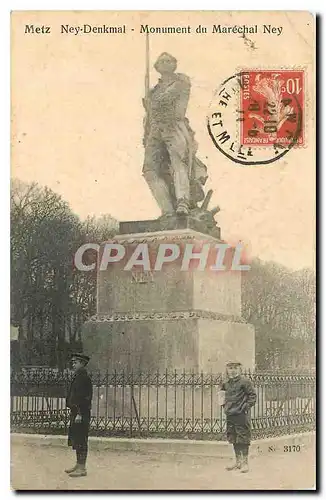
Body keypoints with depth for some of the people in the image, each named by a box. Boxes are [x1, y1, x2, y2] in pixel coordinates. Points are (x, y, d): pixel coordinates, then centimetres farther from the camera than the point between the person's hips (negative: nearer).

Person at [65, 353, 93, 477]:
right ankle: (78, 465, 24)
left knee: (81, 440, -6)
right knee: (75, 440, 15)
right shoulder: (77, 377, 16)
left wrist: (79, 414, -22)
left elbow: (84, 397, -20)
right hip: (76, 413, 10)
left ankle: (82, 468, -3)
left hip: (81, 414, -10)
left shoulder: (84, 377, -15)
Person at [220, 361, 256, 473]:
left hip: (241, 415, -7)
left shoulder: (244, 381, -9)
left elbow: (253, 395, -8)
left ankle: (245, 462, 5)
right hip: (230, 414, 7)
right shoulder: (227, 383, 12)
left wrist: (247, 406, -14)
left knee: (243, 439, -3)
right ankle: (238, 461, 25)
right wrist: (225, 405, 14)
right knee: (233, 439, 14)